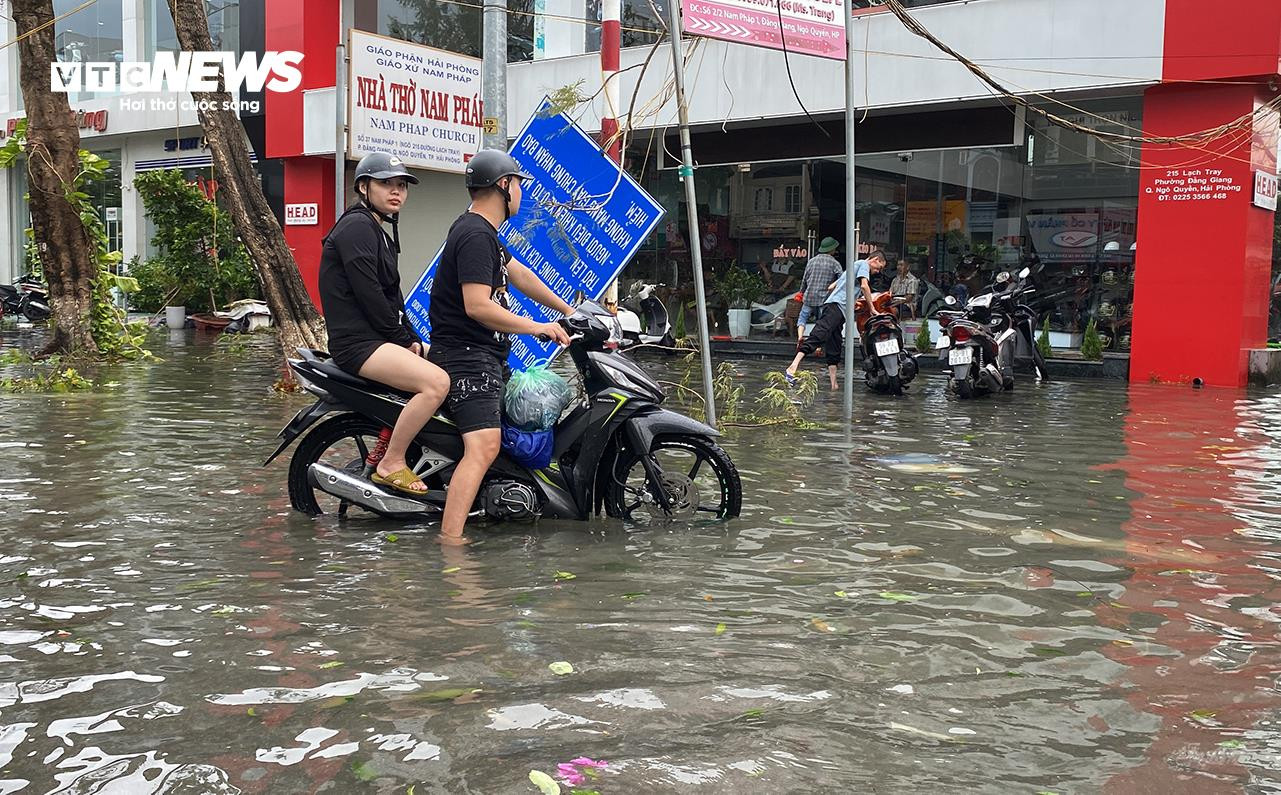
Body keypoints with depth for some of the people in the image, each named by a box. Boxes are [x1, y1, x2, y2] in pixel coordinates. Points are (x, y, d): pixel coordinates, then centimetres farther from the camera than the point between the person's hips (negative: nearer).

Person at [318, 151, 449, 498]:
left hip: (380, 337, 11)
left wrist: (413, 339, 8)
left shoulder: (379, 231, 21)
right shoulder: (356, 226, -10)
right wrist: (403, 339, -11)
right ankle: (391, 464, -16)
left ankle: (389, 441, 17)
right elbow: (368, 293, -18)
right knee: (437, 382, -27)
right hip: (356, 342, -11)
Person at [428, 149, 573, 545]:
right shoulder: (475, 236, -17)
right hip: (465, 355, -12)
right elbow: (477, 306, -25)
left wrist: (568, 310, 28)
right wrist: (539, 328, -19)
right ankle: (450, 541, -29)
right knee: (484, 445, -23)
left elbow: (520, 275, 26)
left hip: (486, 355, 12)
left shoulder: (481, 231, 17)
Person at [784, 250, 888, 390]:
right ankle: (792, 368, -40)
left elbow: (831, 287, 34)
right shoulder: (864, 264, 7)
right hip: (837, 305, -11)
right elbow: (864, 286, -9)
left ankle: (833, 385, 9)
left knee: (834, 350, 8)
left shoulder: (856, 265, 34)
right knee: (820, 334, -25)